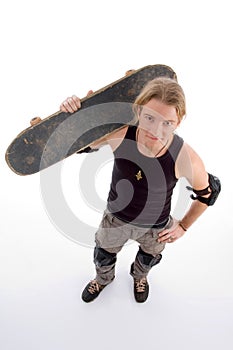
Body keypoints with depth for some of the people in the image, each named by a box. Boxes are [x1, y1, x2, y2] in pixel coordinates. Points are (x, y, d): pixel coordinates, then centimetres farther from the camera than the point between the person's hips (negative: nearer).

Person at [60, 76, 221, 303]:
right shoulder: (118, 133, -31)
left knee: (148, 259, 34)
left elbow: (208, 192, -12)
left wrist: (183, 226, -3)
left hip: (154, 227, 0)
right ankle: (103, 279, 69)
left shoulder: (185, 159, -34)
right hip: (116, 218, 1)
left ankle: (139, 276, 74)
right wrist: (72, 115, -33)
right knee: (103, 256, 30)